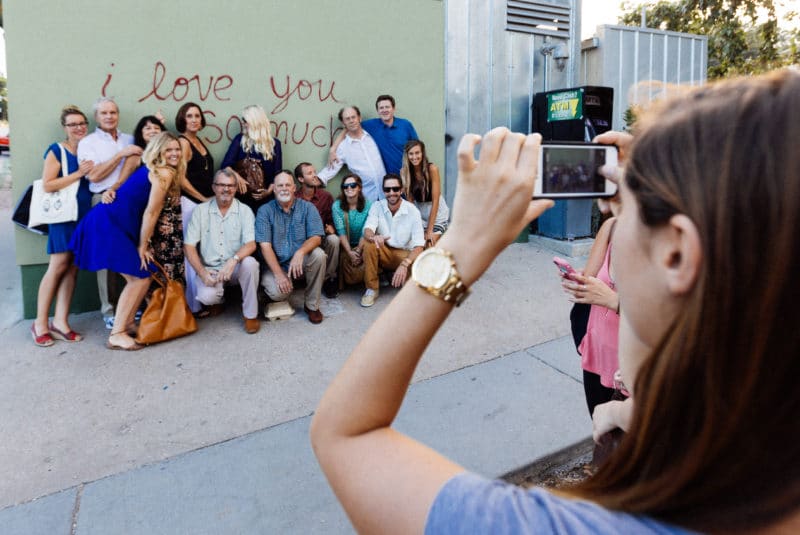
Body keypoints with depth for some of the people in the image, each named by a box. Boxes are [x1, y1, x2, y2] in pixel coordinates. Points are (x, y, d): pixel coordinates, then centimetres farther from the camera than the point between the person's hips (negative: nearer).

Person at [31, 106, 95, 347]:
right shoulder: (57, 151, -3)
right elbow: (48, 184, -12)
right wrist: (78, 174, -17)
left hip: (86, 215, 5)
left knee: (73, 268, 3)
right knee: (58, 267, -4)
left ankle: (60, 321, 8)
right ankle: (40, 323, 6)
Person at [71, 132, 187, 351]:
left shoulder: (153, 170, 18)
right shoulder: (164, 173, -12)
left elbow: (148, 211, 15)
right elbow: (151, 213, -12)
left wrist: (143, 244, 13)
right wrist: (142, 246, -6)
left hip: (113, 223, 10)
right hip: (110, 225, -10)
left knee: (138, 277, 13)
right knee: (140, 277, -8)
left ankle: (127, 323, 24)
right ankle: (116, 335, -4)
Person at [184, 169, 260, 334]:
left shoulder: (244, 210, -2)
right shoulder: (200, 210, 0)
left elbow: (251, 244, -13)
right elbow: (189, 246, -2)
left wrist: (233, 260, -32)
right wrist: (202, 272, -16)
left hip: (236, 268, 0)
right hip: (209, 269, 0)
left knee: (249, 262, -33)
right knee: (207, 296, -30)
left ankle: (250, 314, -13)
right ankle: (219, 297, 13)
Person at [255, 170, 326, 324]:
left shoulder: (307, 207, -1)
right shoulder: (265, 211, -3)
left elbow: (316, 237, -11)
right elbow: (265, 245, -10)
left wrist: (300, 252, -32)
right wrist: (279, 274, -21)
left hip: (300, 262, 2)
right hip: (275, 264, -1)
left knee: (318, 254, -30)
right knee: (277, 292, -30)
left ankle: (312, 305, -11)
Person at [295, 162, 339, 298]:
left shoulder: (326, 196, 3)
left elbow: (331, 219, 11)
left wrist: (331, 228, -12)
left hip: (321, 237, 3)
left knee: (333, 239, -31)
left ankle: (329, 278, -12)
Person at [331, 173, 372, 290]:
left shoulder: (368, 205, -6)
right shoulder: (337, 205, -5)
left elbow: (366, 231, -10)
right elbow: (341, 231, -12)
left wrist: (358, 251, -20)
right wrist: (350, 252, -22)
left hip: (362, 245, 0)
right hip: (345, 246, 0)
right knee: (346, 261, -28)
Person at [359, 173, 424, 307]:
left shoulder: (412, 210, -14)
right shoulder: (377, 206, -8)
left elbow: (418, 245, -20)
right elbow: (367, 230, -22)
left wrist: (404, 264, -38)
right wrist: (373, 237, -48)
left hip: (405, 254, -1)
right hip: (383, 252, 2)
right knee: (369, 243, -30)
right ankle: (371, 289, -15)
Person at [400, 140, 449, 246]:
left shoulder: (432, 169, -19)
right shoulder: (404, 171, -8)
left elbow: (435, 200, -19)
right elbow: (409, 199, -5)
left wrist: (430, 230, -20)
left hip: (436, 214, -3)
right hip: (419, 214, 3)